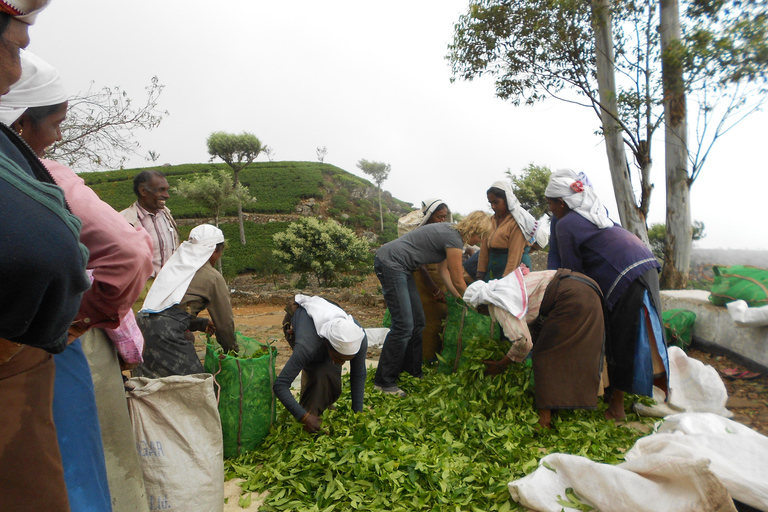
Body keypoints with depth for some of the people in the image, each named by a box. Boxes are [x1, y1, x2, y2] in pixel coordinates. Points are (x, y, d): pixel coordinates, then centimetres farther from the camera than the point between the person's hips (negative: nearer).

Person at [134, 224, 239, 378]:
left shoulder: (175, 263, 22)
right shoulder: (213, 278, 2)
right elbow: (225, 321, 9)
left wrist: (202, 324, 36)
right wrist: (231, 348, 26)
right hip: (166, 334, -8)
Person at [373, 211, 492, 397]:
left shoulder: (450, 231, 13)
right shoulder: (454, 240, -16)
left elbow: (443, 269, 18)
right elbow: (457, 281, -7)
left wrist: (460, 297, 17)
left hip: (399, 267, 11)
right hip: (390, 264, -11)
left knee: (417, 322, 14)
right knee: (403, 325, -11)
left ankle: (412, 371, 27)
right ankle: (384, 382, -1)